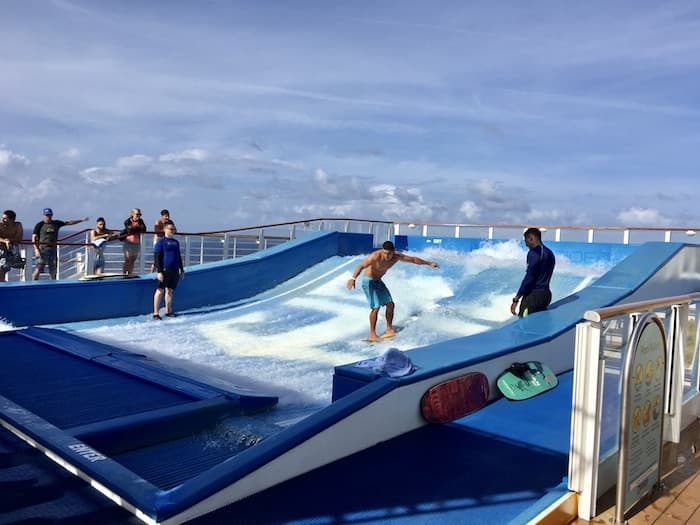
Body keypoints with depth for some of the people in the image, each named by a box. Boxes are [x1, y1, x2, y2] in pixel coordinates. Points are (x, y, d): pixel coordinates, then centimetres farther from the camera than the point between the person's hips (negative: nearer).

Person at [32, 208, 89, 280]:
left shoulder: (56, 223, 10)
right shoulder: (40, 225, -1)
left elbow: (69, 222, 17)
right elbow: (34, 237, -3)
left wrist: (81, 220, 14)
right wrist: (36, 249, -14)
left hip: (53, 249, 5)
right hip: (43, 249, -4)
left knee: (53, 271, 9)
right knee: (38, 269, -9)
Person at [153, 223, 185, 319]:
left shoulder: (176, 242, 16)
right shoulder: (161, 241, -4)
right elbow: (156, 257, -10)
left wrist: (182, 270, 19)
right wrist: (159, 271, -17)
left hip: (175, 270, 6)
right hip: (165, 270, -6)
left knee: (170, 291, 12)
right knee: (160, 291, -4)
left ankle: (168, 311, 20)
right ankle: (156, 313, -2)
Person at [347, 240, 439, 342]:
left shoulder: (397, 256, -11)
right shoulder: (375, 256, -30)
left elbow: (413, 259, 0)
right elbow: (361, 266, -41)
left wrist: (429, 263, 5)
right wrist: (353, 278, -56)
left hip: (378, 281, 7)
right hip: (369, 281, -7)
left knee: (390, 304, 8)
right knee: (376, 307, -15)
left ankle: (389, 330, 21)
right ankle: (372, 335, -8)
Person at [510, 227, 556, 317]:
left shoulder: (534, 252, -12)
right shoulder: (549, 253, 16)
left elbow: (529, 277, -18)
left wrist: (516, 299, -18)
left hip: (534, 294, -9)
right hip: (546, 294, 9)